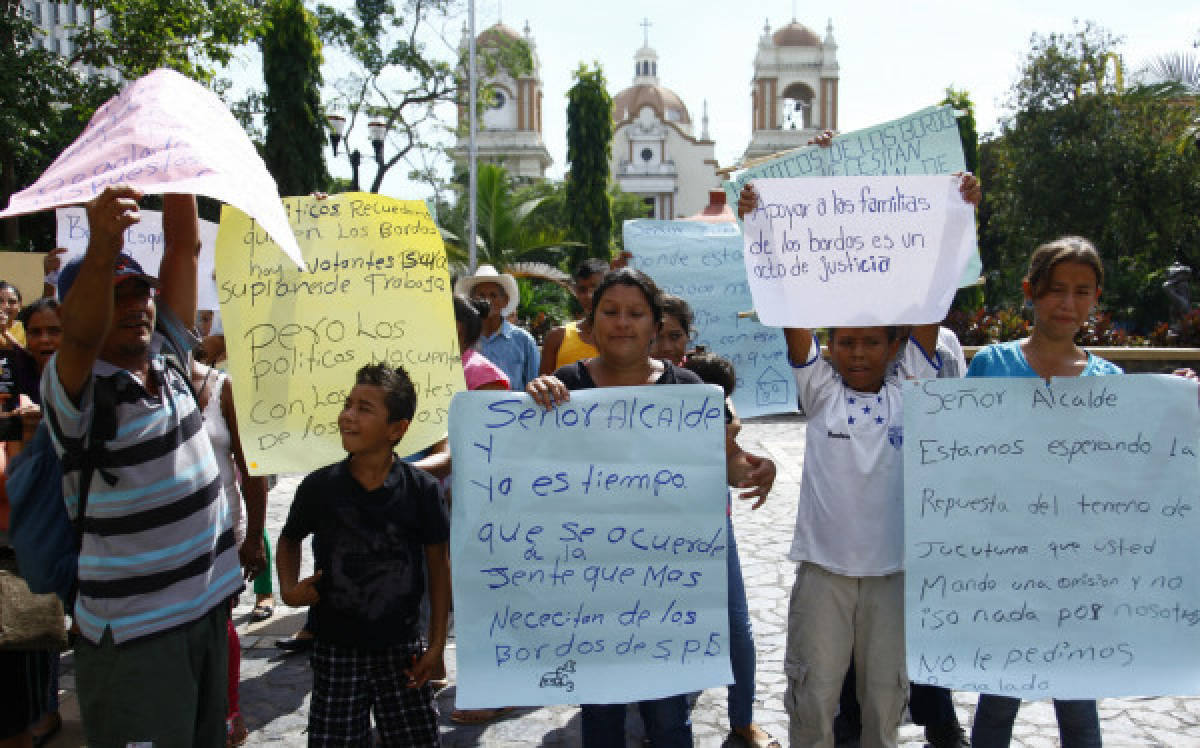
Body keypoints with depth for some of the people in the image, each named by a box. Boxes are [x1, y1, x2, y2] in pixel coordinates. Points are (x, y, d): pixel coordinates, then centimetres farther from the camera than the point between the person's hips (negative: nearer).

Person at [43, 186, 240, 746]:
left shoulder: (166, 357, 6)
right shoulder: (75, 388, -12)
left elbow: (186, 245, 4)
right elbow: (79, 336, -35)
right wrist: (102, 250, -52)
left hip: (207, 605, 6)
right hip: (133, 632, -6)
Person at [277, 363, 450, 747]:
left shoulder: (422, 489, -8)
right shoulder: (319, 486, -6)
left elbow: (438, 564, 0)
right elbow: (289, 540, 13)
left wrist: (437, 644, 0)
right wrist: (289, 588, -6)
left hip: (401, 647, 0)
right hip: (336, 648, 1)